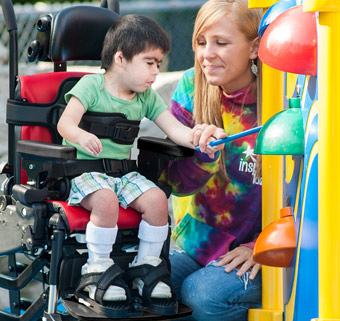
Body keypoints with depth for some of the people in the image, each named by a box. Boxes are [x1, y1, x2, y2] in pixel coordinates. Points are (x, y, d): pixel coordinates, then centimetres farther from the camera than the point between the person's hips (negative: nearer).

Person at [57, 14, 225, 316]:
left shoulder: (147, 96, 9)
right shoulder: (91, 85, -7)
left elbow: (173, 127, 0)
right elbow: (65, 122, -19)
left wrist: (195, 139, -21)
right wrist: (81, 136, -43)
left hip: (123, 171, 5)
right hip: (85, 169, -5)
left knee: (157, 199, -18)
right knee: (106, 200, -34)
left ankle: (146, 265, 1)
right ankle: (98, 269, -15)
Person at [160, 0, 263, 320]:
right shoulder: (191, 87, 0)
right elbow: (177, 183, -3)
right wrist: (202, 153, -24)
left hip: (256, 253, -3)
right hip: (196, 245, 4)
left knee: (204, 293, -30)